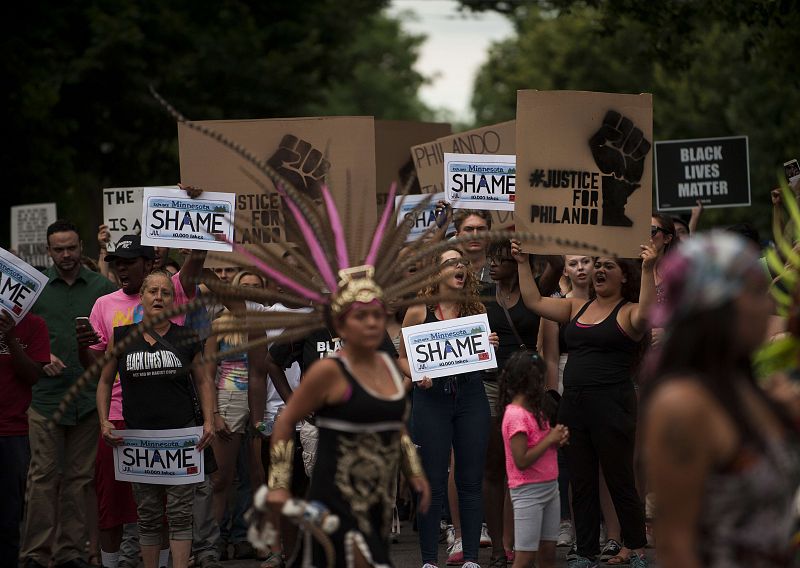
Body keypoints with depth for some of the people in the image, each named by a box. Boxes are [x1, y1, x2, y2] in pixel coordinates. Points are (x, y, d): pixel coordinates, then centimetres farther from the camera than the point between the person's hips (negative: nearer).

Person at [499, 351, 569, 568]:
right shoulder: (516, 415, -18)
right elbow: (521, 461, -23)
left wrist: (558, 438, 0)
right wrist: (550, 439, -18)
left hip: (549, 485, 9)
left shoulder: (536, 410, 11)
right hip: (528, 492, -9)